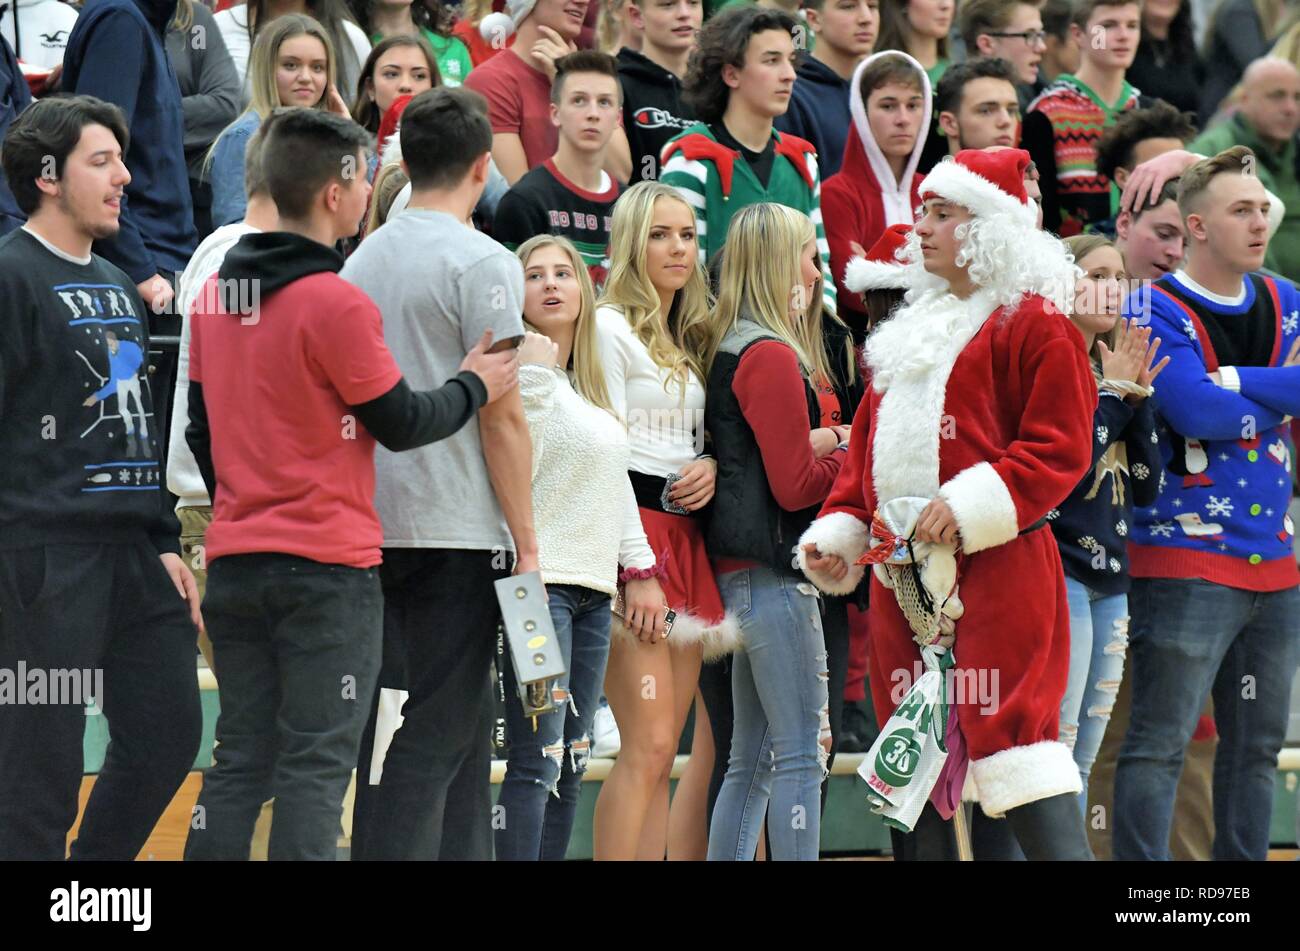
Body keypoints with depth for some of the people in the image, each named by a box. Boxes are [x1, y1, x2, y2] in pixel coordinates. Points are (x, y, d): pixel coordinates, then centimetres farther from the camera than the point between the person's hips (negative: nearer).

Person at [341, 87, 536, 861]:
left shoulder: (364, 259, 13)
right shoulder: (481, 263, -9)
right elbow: (501, 416, -12)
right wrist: (527, 542, -7)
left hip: (377, 528, 7)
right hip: (457, 533, -7)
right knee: (432, 734, -7)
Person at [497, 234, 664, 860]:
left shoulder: (593, 383, 18)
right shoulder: (523, 372, -7)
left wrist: (640, 567, 21)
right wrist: (533, 380, -20)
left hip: (594, 585, 9)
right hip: (540, 579, -9)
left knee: (572, 760, 8)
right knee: (537, 759, -13)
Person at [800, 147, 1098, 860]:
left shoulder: (1033, 325, -6)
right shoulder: (913, 331, 19)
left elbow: (1059, 450, -13)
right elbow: (868, 445, 22)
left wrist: (971, 506, -22)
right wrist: (839, 531, 9)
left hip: (994, 568, -8)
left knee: (1011, 729, -16)